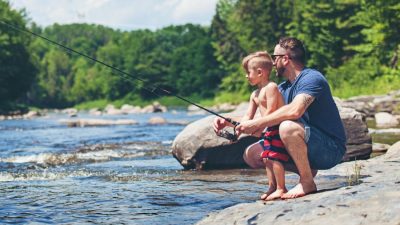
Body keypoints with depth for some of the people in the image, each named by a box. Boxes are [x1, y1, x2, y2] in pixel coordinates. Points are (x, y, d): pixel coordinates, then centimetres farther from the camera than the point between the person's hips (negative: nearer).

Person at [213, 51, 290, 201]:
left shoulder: (271, 87, -13)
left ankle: (281, 188, -12)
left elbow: (270, 111, -21)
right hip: (269, 131, 11)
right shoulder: (255, 94, 16)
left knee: (273, 157, -15)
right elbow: (247, 118, 13)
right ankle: (272, 187, 19)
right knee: (267, 158, 13)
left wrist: (259, 128, -21)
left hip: (279, 128, -11)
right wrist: (226, 123, 4)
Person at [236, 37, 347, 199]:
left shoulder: (311, 78, -17)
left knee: (288, 127, -35)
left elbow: (295, 110, -35)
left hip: (331, 150, -9)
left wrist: (256, 124, -30)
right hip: (312, 149, 9)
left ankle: (307, 182, -18)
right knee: (251, 154, 3)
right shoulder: (283, 88, 11)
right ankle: (308, 170, 6)